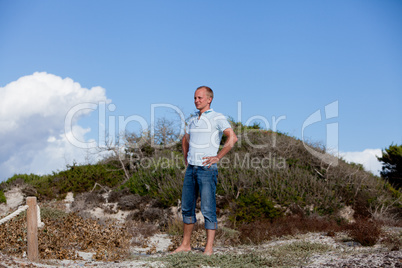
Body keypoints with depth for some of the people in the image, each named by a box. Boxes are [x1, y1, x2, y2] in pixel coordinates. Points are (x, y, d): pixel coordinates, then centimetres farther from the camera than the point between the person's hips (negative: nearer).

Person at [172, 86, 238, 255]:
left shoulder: (217, 118, -5)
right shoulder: (193, 120, 16)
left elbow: (232, 138, -18)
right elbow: (185, 140, 33)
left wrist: (217, 157, -17)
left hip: (207, 169, -7)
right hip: (191, 169, 7)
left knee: (208, 209, -6)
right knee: (187, 207, 11)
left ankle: (209, 249, -2)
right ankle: (185, 245, 21)